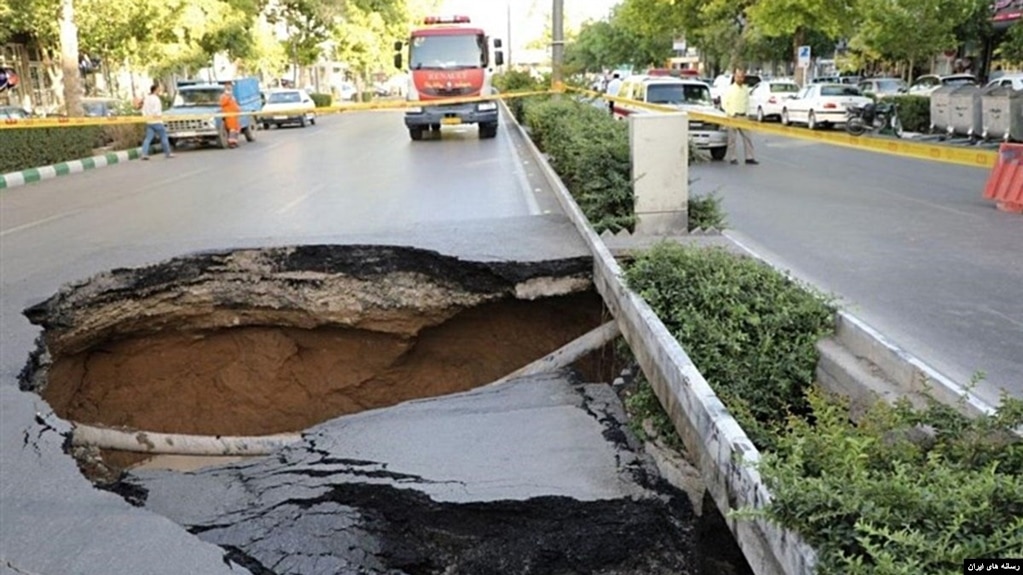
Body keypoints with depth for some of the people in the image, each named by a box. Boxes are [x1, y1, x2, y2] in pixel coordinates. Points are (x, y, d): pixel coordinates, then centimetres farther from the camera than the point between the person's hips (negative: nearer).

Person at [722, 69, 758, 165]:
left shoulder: (745, 89, 10)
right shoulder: (730, 89, -5)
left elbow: (747, 102, 19)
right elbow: (724, 103, -7)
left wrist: (745, 112, 5)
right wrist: (732, 114, -10)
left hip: (743, 116, 5)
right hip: (732, 117, -5)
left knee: (747, 137, 1)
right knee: (732, 138, -1)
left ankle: (749, 157, 4)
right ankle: (732, 158, 4)